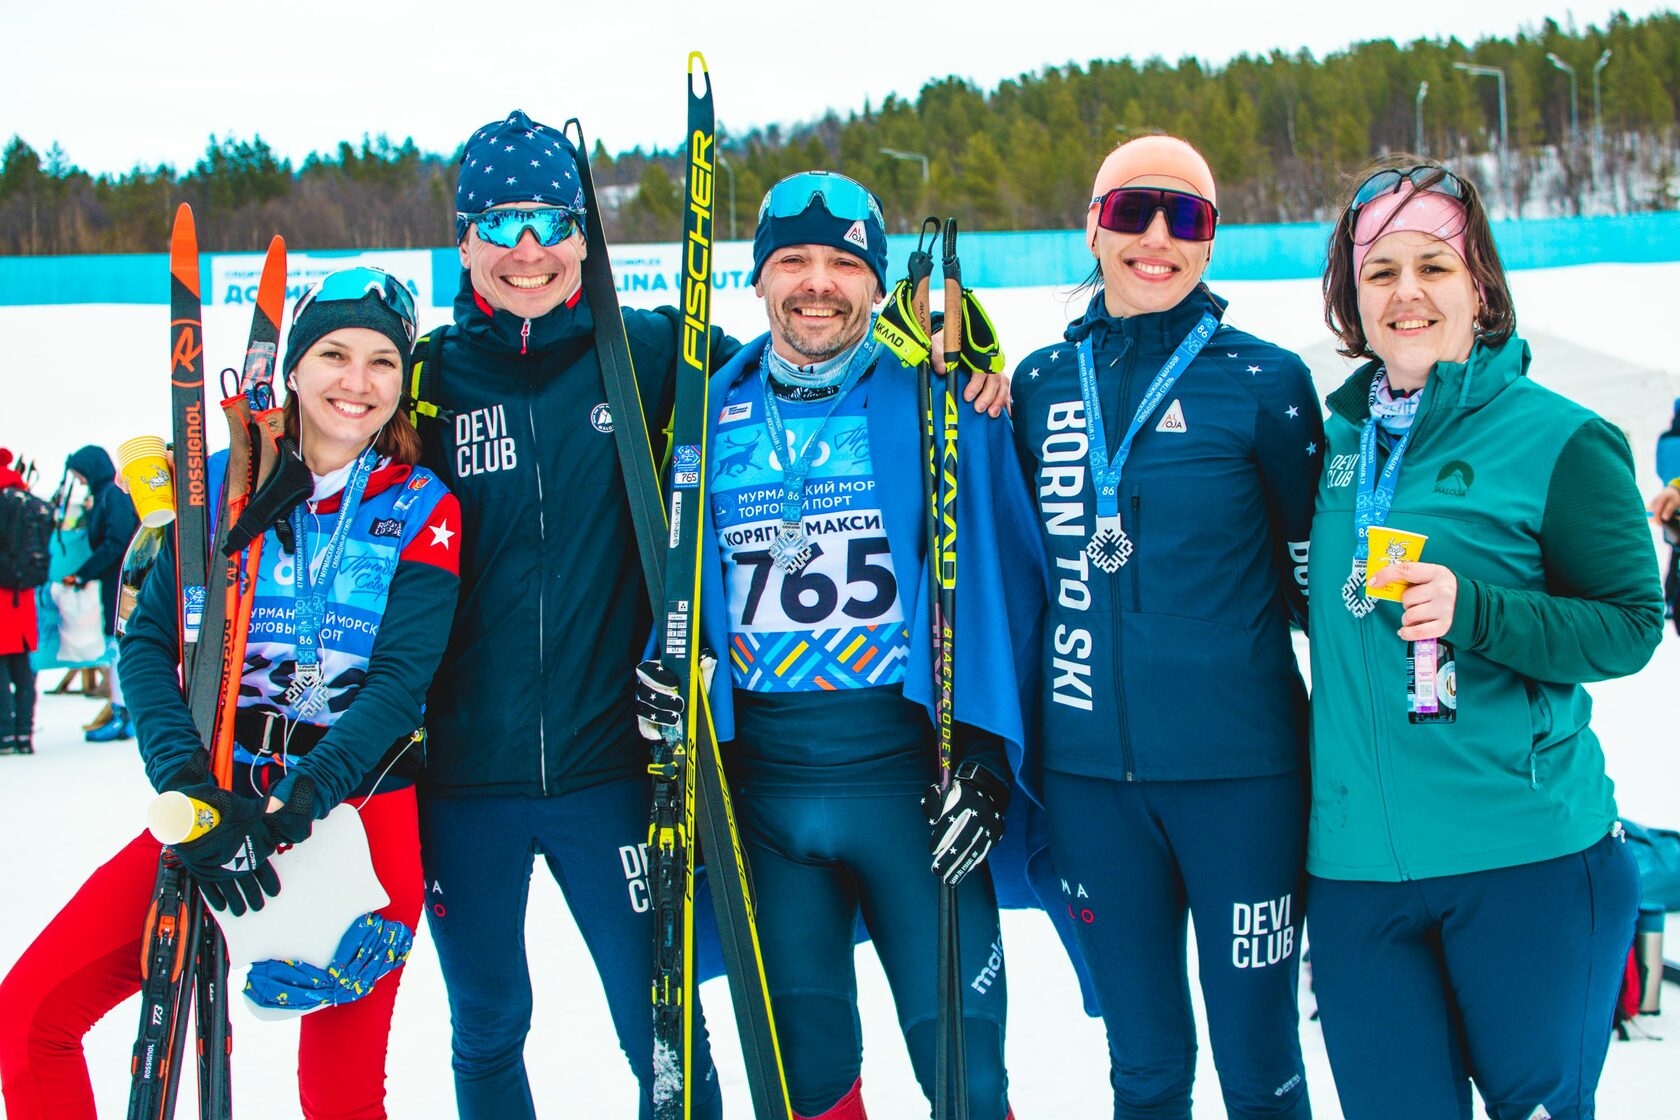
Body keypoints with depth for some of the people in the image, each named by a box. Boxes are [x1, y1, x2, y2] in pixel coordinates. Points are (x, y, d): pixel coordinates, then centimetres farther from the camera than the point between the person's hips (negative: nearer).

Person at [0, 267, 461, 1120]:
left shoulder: (424, 510, -1)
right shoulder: (222, 483, 4)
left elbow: (401, 682, -9)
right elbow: (149, 641, -1)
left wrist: (298, 799, -24)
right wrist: (190, 786, -18)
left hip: (360, 814, -2)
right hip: (217, 804, 2)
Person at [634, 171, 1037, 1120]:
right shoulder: (714, 411, 9)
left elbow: (1007, 574, -2)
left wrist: (985, 754, -8)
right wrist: (664, 669, 0)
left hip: (907, 773, -2)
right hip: (760, 781, 3)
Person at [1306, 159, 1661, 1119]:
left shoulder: (1559, 440, -5)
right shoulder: (1337, 438, 10)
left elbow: (1632, 627, -8)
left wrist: (1474, 611, -21)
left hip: (1525, 858, -4)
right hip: (1354, 861, 4)